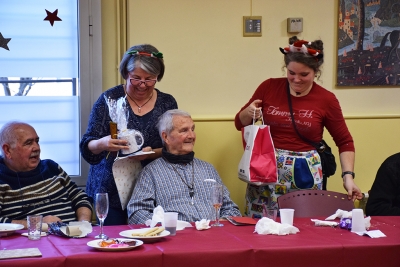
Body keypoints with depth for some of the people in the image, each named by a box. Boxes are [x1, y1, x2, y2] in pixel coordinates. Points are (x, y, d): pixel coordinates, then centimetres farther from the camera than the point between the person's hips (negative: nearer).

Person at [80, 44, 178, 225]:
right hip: (110, 189, -1)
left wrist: (152, 153, -18)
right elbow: (87, 147, -6)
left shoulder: (167, 103, 3)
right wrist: (102, 144, -28)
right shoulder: (109, 99, -3)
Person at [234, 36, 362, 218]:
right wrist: (248, 113, -13)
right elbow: (239, 123, 8)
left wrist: (348, 175, -5)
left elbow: (345, 141, 6)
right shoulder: (269, 87, 0)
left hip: (305, 174, -1)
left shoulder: (326, 99, -3)